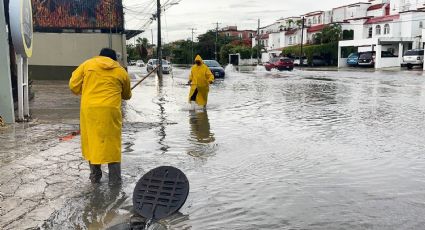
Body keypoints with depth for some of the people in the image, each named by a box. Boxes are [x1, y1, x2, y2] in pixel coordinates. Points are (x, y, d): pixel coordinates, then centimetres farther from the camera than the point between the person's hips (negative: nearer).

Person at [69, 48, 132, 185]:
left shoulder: (87, 64, 12)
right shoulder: (121, 71, 13)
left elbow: (73, 85, 8)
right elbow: (127, 95, 24)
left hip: (89, 109, 1)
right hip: (110, 110, -1)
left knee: (92, 141, 12)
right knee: (112, 143, 7)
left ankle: (95, 177, 21)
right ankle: (115, 178, 11)